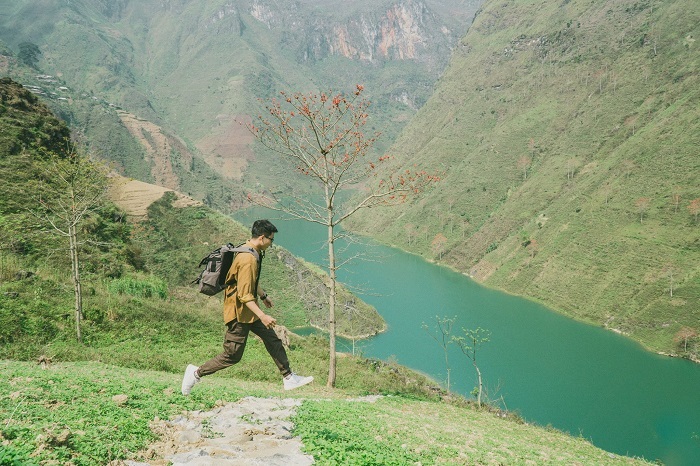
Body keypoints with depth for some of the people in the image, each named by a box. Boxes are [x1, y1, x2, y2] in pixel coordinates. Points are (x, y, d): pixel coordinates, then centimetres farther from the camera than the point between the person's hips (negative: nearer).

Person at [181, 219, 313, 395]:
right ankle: (196, 372, 16)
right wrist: (262, 316, -32)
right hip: (239, 312, -10)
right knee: (233, 355, 0)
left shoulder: (252, 253, 6)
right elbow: (244, 295, -29)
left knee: (273, 341, 10)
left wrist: (263, 296, 33)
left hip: (249, 310, 10)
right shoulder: (248, 259, -26)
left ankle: (288, 378, 17)